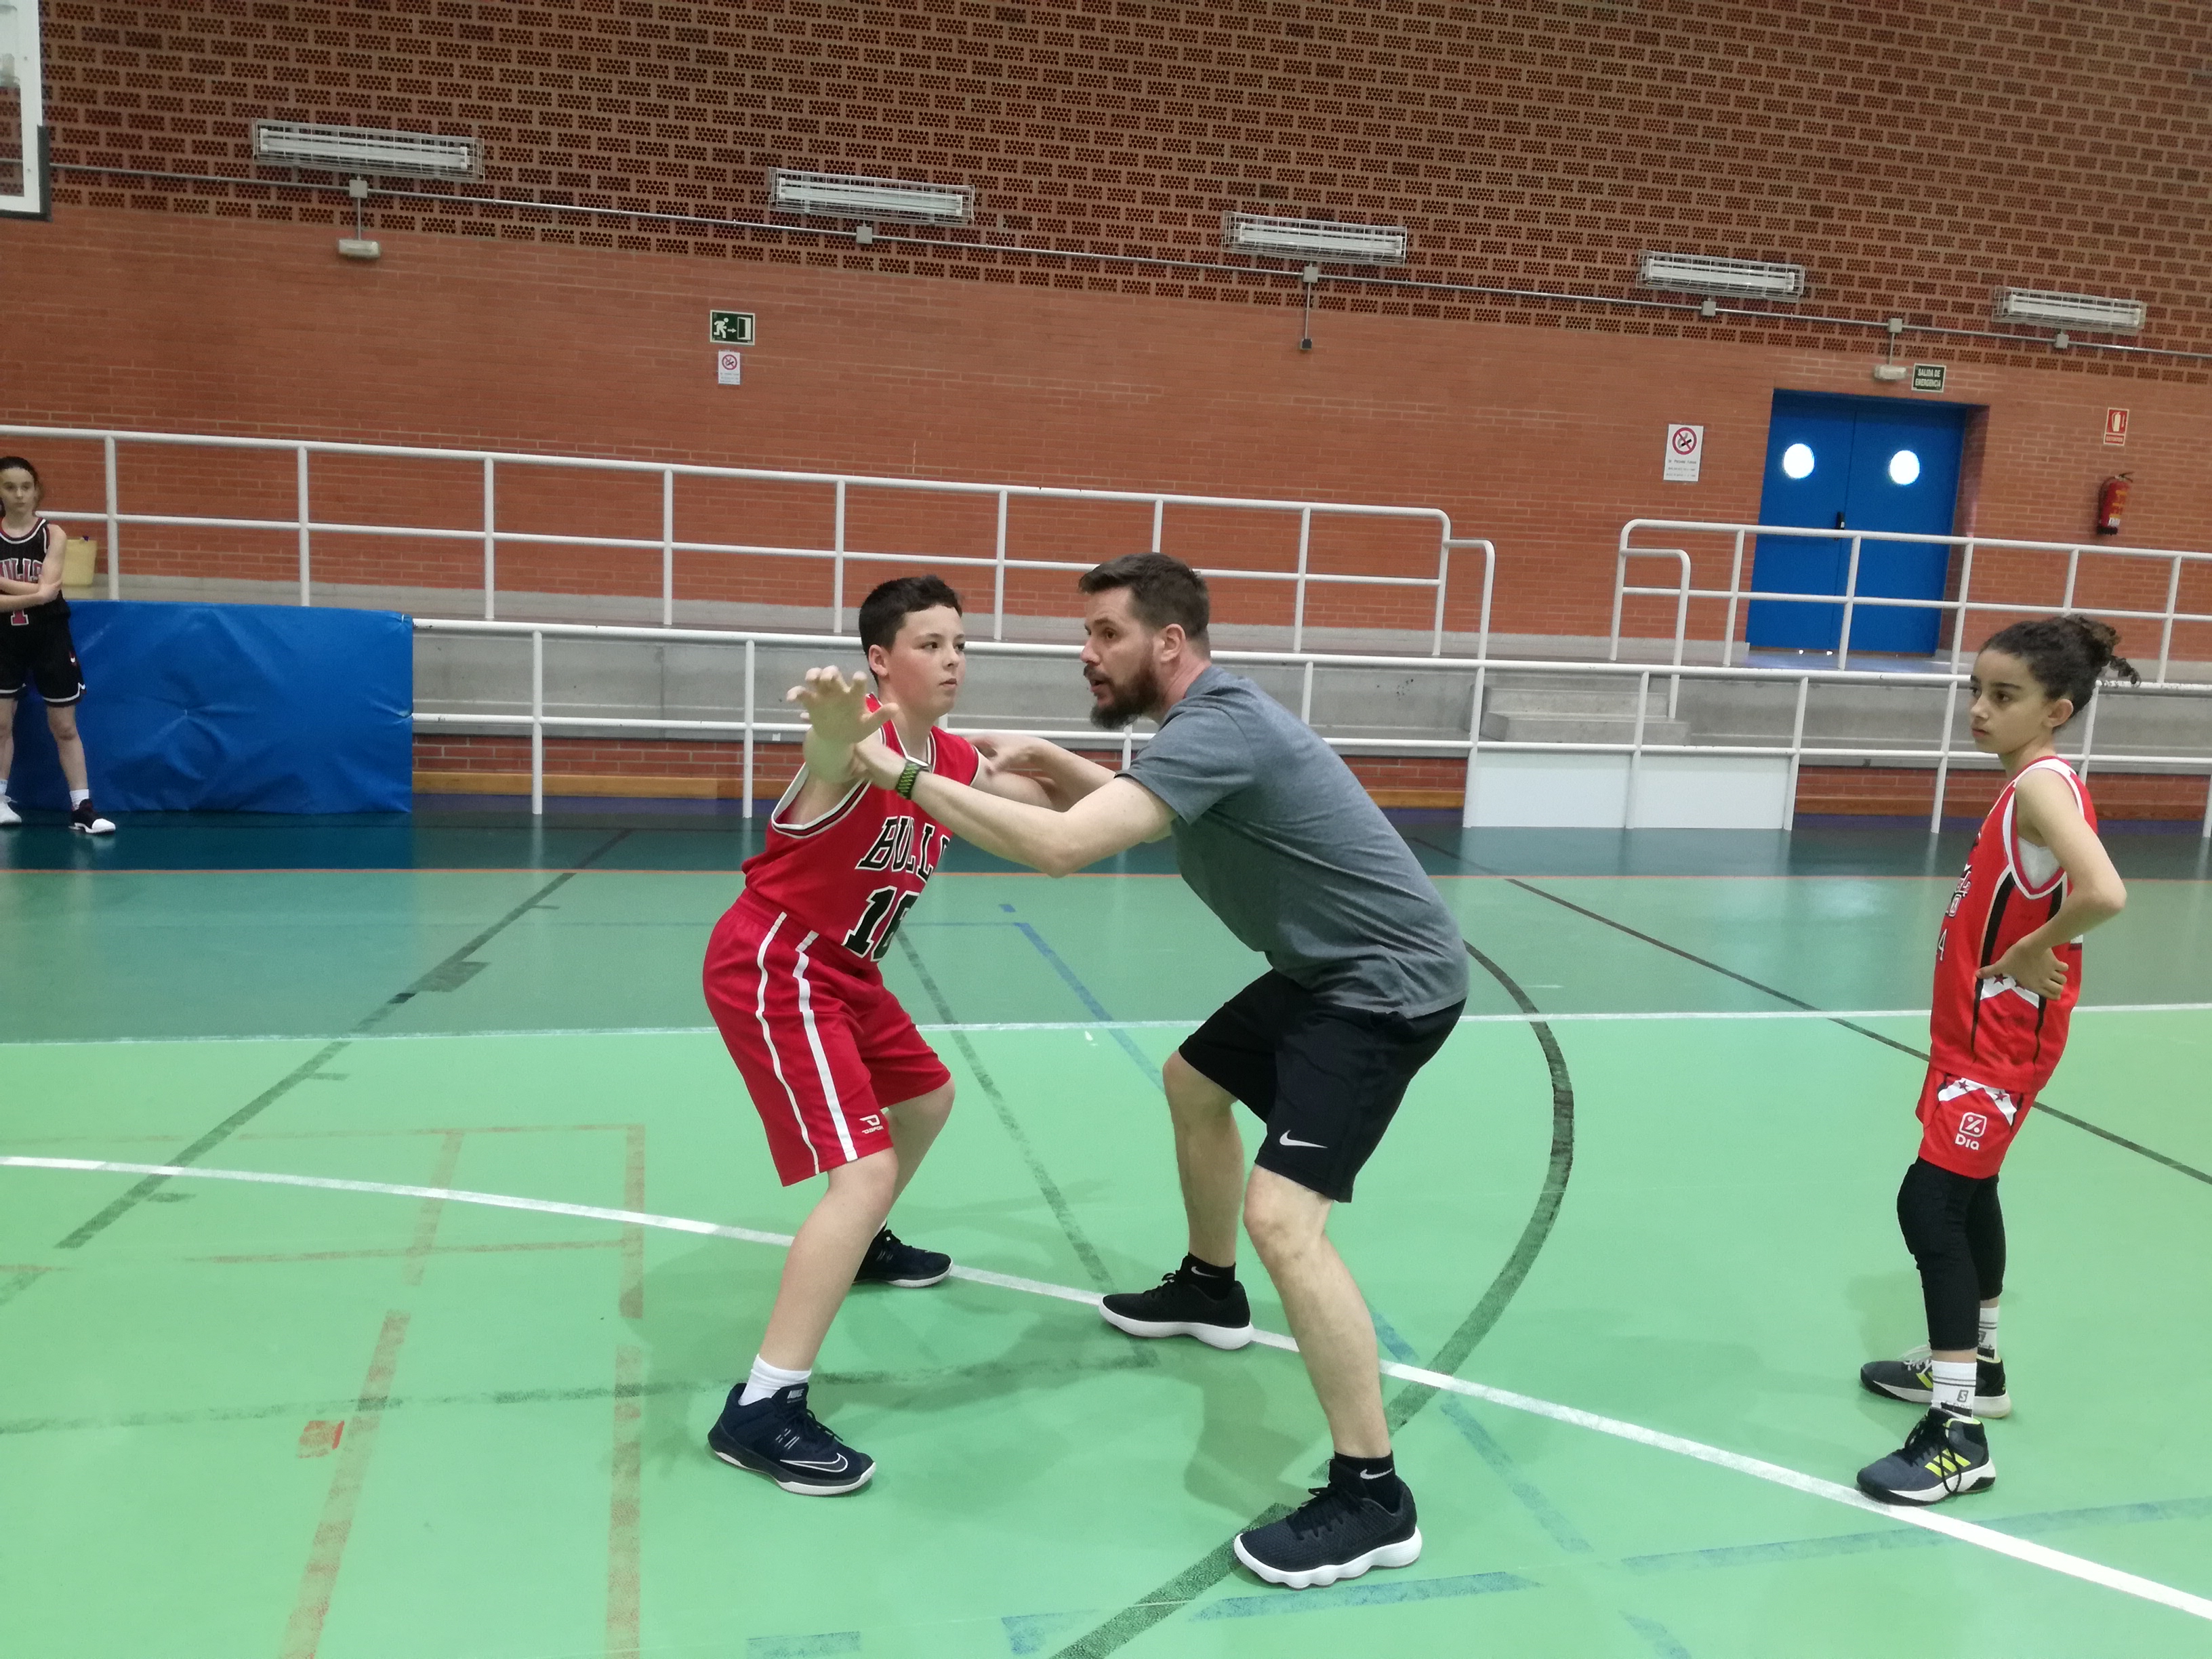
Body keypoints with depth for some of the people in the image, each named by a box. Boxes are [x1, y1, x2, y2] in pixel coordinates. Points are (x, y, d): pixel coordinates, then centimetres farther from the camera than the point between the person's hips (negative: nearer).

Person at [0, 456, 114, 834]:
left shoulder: (52, 533, -4)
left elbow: (48, 591, -15)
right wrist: (32, 594, -20)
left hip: (50, 638, -1)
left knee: (65, 727, 4)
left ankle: (82, 807, 6)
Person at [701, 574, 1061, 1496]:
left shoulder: (953, 759, 6)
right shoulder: (863, 734, -22)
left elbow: (1049, 805, 22)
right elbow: (834, 755, -49)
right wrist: (834, 728, -70)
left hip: (840, 970, 10)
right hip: (771, 970, -10)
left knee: (927, 1097, 27)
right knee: (866, 1172, -19)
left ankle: (862, 1246, 52)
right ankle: (760, 1411, -14)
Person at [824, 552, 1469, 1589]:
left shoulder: (1217, 727, -26)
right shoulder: (1209, 717, 6)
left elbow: (1061, 849, -36)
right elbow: (1129, 804, 24)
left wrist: (902, 774, -29)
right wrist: (1043, 759, 7)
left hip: (1387, 981, -11)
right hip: (1327, 969, 11)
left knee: (1283, 1215, -20)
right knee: (1193, 1084, 26)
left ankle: (1372, 1500, -7)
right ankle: (1209, 1290, 47)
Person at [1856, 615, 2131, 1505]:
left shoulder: (2042, 786, -21)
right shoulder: (2031, 784, 8)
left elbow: (2103, 894, -37)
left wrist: (2035, 954, -23)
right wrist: (2012, 957, 2)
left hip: (2003, 1040, -10)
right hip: (1978, 1031, 10)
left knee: (1930, 1204, -12)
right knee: (1967, 1192, 22)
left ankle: (1959, 1433, -5)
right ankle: (1975, 1364, 40)